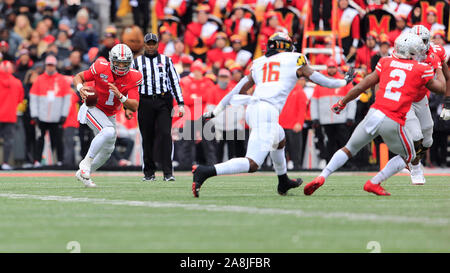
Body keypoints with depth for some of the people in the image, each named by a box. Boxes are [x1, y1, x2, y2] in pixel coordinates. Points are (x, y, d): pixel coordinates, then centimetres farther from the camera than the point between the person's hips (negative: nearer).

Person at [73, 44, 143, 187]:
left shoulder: (132, 78, -14)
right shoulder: (101, 68, -21)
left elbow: (134, 107, -19)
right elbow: (78, 77, -6)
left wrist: (120, 96, -35)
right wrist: (81, 88, -29)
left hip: (110, 115, 6)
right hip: (93, 109, -6)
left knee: (107, 150, 14)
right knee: (109, 132, -32)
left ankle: (83, 174, 34)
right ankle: (86, 162, -19)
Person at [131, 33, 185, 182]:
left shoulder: (166, 61, 13)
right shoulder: (137, 62, 13)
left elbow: (175, 82, 11)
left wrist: (180, 104, 3)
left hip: (163, 102, -1)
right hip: (145, 102, 1)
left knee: (165, 134, -13)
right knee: (147, 138, 1)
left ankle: (168, 173, -15)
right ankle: (149, 173, 10)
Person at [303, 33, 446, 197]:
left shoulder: (386, 62, 9)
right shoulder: (421, 70, 1)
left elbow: (361, 86, 11)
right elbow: (441, 88, 15)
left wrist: (342, 103, 24)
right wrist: (438, 67, 32)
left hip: (375, 113, 3)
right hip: (393, 122, -3)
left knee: (349, 149, 19)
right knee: (407, 156, 22)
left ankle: (321, 177, 4)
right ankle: (374, 183, 10)